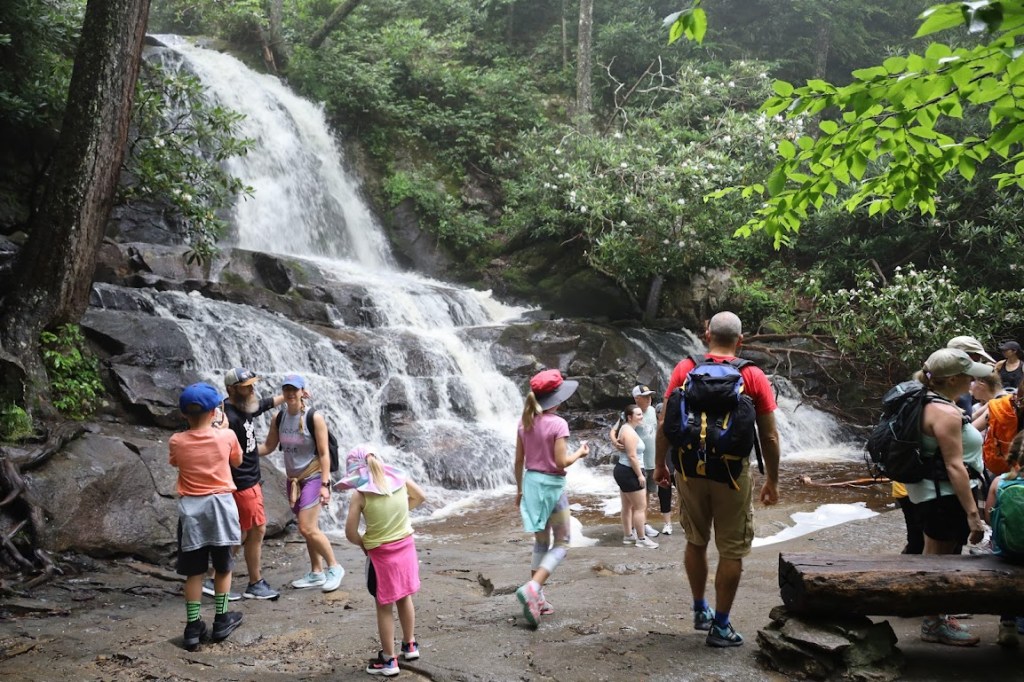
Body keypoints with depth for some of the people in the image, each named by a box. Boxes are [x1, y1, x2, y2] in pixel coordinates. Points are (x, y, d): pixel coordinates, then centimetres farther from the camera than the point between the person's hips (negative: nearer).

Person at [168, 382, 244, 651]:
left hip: (191, 509, 1)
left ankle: (193, 628, 9)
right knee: (223, 566, 14)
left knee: (194, 571, 7)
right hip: (220, 504, -1)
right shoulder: (227, 436, -9)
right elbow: (237, 461, 10)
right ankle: (221, 620, 22)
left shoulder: (177, 442, -7)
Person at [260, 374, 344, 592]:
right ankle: (316, 573, 23)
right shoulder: (278, 419, 2)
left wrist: (325, 484, -16)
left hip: (313, 477, -6)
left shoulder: (315, 418, -13)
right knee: (309, 529, 12)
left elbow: (324, 453, -13)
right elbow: (268, 447, 9)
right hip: (293, 480, 6)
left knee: (307, 529, -12)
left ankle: (334, 567, 4)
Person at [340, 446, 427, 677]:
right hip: (406, 547, 5)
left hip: (381, 554, -5)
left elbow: (350, 533, -17)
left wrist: (363, 544, 2)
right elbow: (420, 497, 13)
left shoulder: (360, 494, -18)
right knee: (404, 598, 23)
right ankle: (410, 645, 38)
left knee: (384, 607, 9)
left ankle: (388, 660, 19)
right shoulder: (399, 477, -5)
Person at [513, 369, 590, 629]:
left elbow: (519, 461, 7)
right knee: (561, 544, 5)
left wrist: (519, 489, 18)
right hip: (551, 485, -6)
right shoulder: (558, 424, -15)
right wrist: (580, 453, 1)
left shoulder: (525, 422, 4)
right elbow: (561, 462, -17)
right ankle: (531, 589, -14)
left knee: (541, 543, 18)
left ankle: (537, 599, 19)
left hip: (531, 482, 7)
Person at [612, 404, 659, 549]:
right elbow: (632, 456, -22)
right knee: (641, 507, -5)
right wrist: (640, 475, -19)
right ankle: (641, 539, -1)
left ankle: (628, 536, 21)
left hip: (623, 471, 11)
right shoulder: (630, 432, -19)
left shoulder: (625, 428, 13)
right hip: (629, 473, -11)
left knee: (628, 506, 15)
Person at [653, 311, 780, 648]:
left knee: (696, 542, 20)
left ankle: (700, 610, 30)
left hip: (690, 468, 2)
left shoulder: (685, 370, -1)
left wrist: (660, 464, 10)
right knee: (731, 550, 8)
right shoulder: (754, 377, -3)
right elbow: (769, 436, -3)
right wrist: (772, 480, 7)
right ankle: (720, 626, 12)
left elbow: (665, 424, -2)